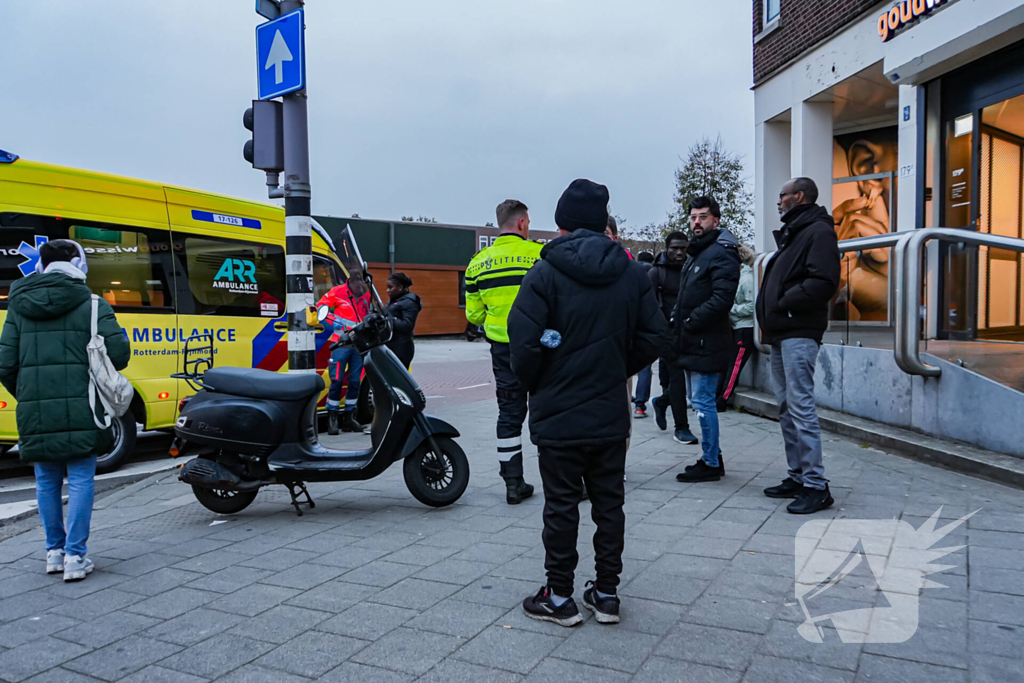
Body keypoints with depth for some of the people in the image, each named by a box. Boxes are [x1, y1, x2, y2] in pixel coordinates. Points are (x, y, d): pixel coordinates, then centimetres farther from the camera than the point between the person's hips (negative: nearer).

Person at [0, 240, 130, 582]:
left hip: (35, 413, 4)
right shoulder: (91, 305, -4)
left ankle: (54, 551, 24)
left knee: (47, 482, 15)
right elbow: (118, 354, -11)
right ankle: (75, 556, 3)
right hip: (79, 410, -4)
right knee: (80, 480, 3)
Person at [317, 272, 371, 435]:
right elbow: (320, 307, 2)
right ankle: (332, 418, 5)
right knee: (337, 381, -5)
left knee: (355, 382, 7)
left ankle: (349, 418, 18)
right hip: (341, 343, -5)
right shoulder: (337, 292, -4)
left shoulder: (366, 295, 10)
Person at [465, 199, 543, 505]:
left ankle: (513, 483, 15)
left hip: (502, 348, 4)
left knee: (509, 412, 12)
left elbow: (474, 314, 9)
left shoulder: (478, 263, 6)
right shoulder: (541, 254, -9)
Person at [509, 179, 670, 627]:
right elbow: (655, 337, 3)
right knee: (609, 503, 14)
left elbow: (525, 342, -18)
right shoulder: (632, 274, 3)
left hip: (559, 414, -4)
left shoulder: (545, 274, -12)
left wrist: (533, 385, 0)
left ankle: (560, 598, 18)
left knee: (561, 505, 7)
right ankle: (607, 594, 24)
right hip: (612, 416, 4)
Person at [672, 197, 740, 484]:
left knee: (703, 402, -5)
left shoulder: (722, 254, -12)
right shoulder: (696, 253, 20)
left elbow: (721, 300, -23)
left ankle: (711, 463, 5)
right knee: (700, 401, 15)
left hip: (707, 342, -10)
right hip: (694, 342, 10)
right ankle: (712, 457, 26)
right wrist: (676, 319, 8)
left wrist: (689, 321, -17)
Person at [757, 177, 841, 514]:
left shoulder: (818, 231, -7)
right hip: (781, 334, 10)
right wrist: (770, 316, 9)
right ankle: (797, 476, 19)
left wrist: (783, 302, -14)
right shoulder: (791, 234, 23)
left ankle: (816, 485, -5)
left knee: (801, 407, -11)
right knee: (787, 408, 11)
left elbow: (823, 282, -20)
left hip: (799, 334, -10)